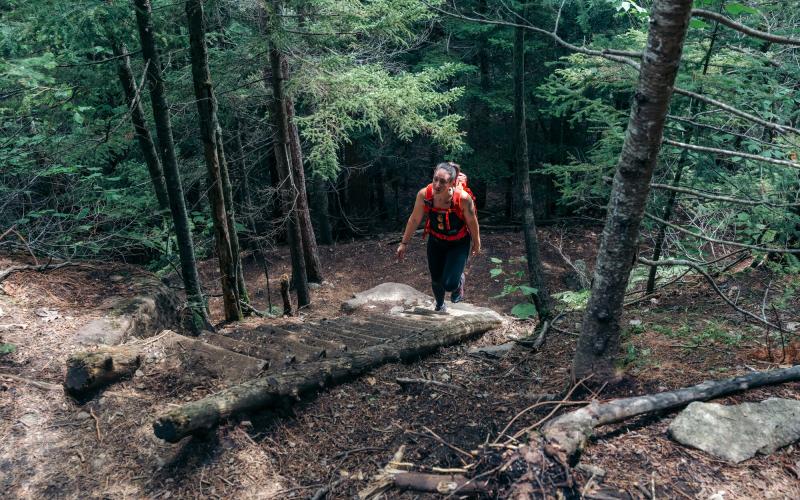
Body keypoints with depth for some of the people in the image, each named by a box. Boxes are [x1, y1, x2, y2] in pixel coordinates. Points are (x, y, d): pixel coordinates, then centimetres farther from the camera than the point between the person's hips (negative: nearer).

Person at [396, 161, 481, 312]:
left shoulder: (463, 198, -32)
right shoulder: (424, 194, -26)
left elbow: (472, 222, -14)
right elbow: (414, 219, -9)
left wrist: (476, 244, 2)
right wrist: (404, 243, -1)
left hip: (459, 243, -2)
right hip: (435, 241, 3)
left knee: (449, 284, -13)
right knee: (436, 280, 17)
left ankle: (459, 281, 27)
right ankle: (440, 306, 52)